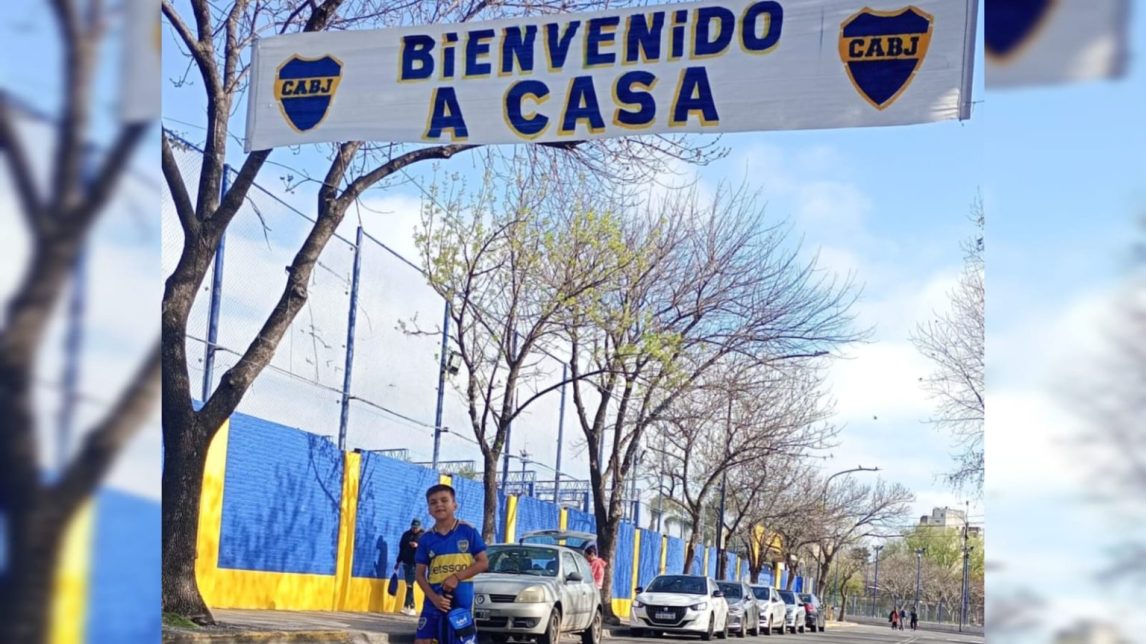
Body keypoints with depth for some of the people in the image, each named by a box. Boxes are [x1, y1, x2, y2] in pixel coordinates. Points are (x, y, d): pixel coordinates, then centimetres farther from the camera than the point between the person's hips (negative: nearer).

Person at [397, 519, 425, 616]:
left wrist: (418, 546, -24)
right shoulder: (406, 534, 11)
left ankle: (406, 606, -11)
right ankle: (411, 607, 12)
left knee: (410, 584, -11)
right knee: (409, 585, 7)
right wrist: (399, 561, 17)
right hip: (406, 562, 5)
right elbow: (401, 548, 17)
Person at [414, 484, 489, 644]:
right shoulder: (426, 539, 5)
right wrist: (434, 597, -13)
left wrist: (457, 576, -16)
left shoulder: (468, 531, -1)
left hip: (461, 602, -2)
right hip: (434, 601, 2)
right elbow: (419, 574, 4)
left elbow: (483, 563, -2)